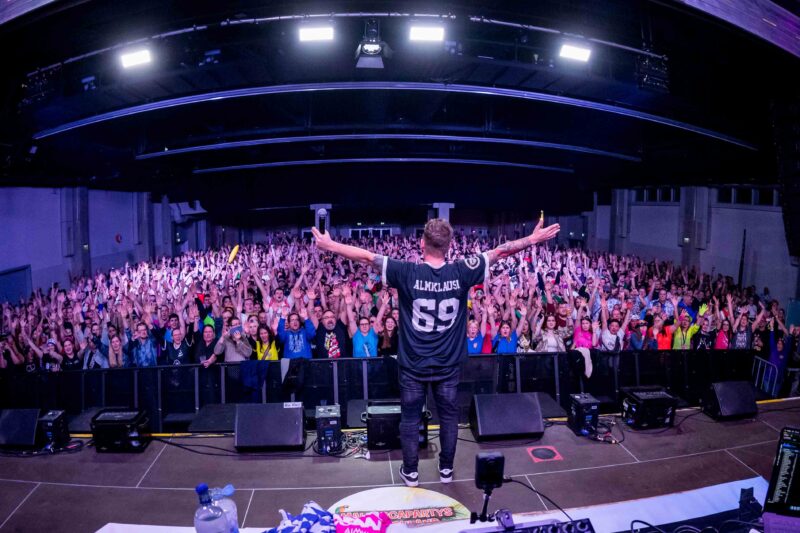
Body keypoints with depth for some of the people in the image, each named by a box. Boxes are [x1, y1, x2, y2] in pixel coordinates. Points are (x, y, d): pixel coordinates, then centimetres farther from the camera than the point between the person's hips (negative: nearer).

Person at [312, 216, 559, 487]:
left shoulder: (407, 273, -17)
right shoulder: (461, 272, -12)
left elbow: (366, 256, -11)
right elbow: (501, 252, -3)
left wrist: (329, 245, -1)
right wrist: (533, 239, 8)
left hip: (413, 364, -1)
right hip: (448, 363, 2)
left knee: (410, 418, 15)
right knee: (449, 416, 19)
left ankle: (410, 472, 27)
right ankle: (446, 469, 32)